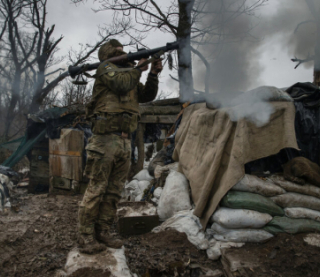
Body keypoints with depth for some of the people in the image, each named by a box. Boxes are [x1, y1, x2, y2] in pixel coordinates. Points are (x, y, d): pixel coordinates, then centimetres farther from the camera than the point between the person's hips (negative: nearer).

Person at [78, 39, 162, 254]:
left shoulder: (128, 74, 25)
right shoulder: (106, 69, 4)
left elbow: (148, 95, 22)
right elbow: (122, 84, -15)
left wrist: (154, 74, 10)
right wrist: (138, 68, 0)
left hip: (125, 142, 8)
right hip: (106, 140, -8)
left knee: (114, 191, 8)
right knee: (96, 189, -5)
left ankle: (103, 232, 18)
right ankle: (86, 237, 4)